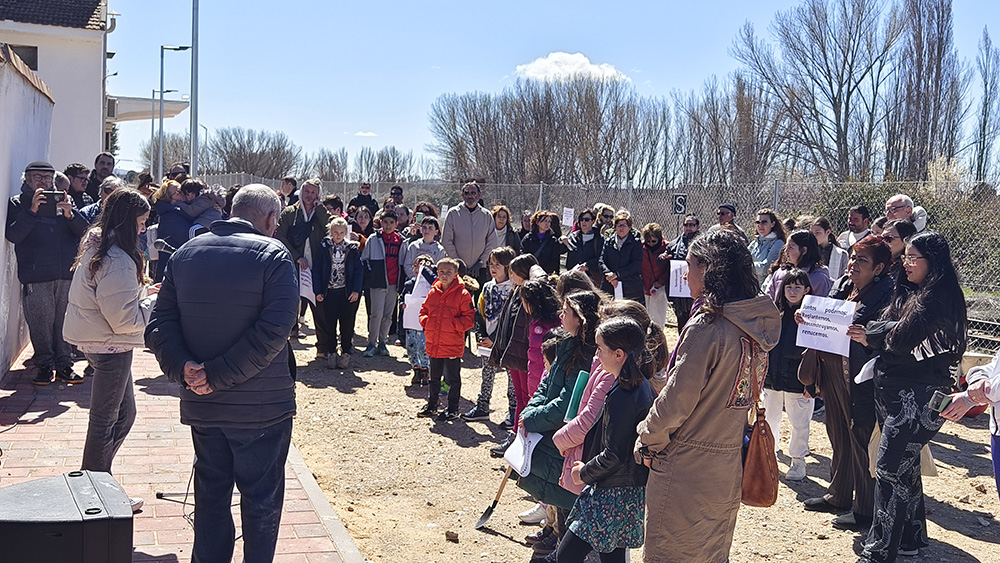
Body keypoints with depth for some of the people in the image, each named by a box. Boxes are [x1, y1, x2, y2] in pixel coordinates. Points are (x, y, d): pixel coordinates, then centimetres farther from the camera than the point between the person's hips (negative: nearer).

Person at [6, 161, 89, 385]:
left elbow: (84, 231, 5)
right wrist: (32, 211, -17)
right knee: (40, 323, -1)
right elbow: (12, 235, -7)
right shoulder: (17, 204, 7)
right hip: (36, 277, -2)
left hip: (67, 274, 2)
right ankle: (44, 365, 11)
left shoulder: (64, 201, 14)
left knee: (65, 320, 3)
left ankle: (64, 364, 12)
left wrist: (70, 214, -14)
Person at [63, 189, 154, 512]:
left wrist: (143, 291, 8)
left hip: (99, 341, 10)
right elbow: (126, 319, -25)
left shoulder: (97, 248, 9)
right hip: (110, 346, -10)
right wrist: (156, 303, -12)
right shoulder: (117, 261, -24)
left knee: (124, 413, 18)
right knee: (105, 421, 3)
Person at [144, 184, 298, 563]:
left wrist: (183, 368, -13)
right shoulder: (273, 255, -10)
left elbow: (159, 325, 0)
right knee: (261, 499, 9)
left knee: (210, 494, 18)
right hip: (261, 406, -5)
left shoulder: (185, 254, 6)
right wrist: (218, 375, -18)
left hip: (202, 405, 5)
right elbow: (273, 331, -21)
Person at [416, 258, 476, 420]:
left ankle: (452, 409, 16)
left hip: (453, 345, -5)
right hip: (433, 343, 6)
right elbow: (424, 310, 18)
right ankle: (431, 405, 33)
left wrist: (454, 324, -20)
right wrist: (425, 321, -1)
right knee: (434, 377, 20)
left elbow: (469, 318, -10)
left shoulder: (462, 294, -10)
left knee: (453, 379, 6)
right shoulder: (433, 292, 7)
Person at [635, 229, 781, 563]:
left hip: (684, 474, -8)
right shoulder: (757, 328, 4)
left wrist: (648, 442, -3)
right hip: (728, 471, 8)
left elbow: (676, 401, -19)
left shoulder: (706, 327, -21)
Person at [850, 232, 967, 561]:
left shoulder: (939, 297, -16)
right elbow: (891, 337, 13)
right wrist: (870, 336, -6)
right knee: (904, 466, 17)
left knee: (889, 469, -9)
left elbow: (902, 337, -21)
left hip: (917, 397, -9)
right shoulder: (913, 293, 14)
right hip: (895, 392, 9)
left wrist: (871, 332, -4)